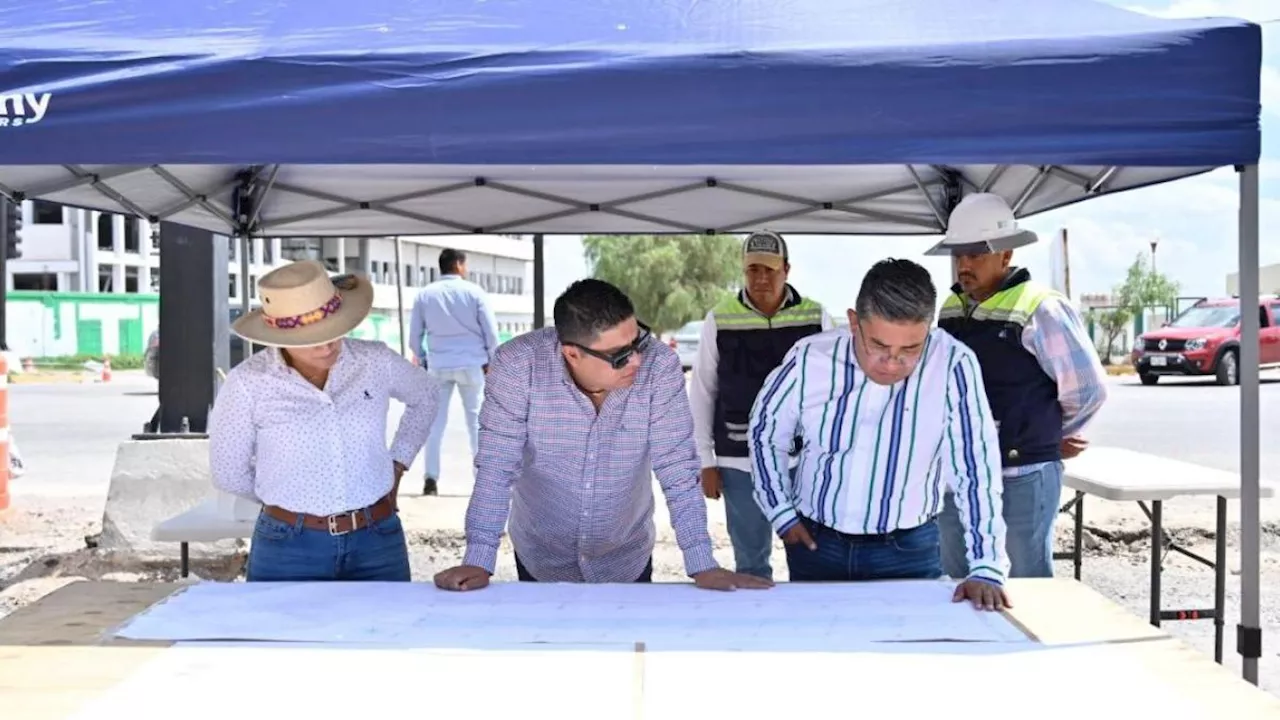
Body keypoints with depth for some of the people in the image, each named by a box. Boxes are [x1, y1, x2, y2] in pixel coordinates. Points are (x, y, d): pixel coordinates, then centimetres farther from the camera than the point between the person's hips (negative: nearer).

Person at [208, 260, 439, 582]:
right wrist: (290, 500, 8)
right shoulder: (247, 383, -10)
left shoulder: (376, 361, -3)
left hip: (377, 543, 2)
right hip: (290, 550, -2)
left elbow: (425, 395, 18)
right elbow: (229, 475, 1)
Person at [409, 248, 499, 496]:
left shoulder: (425, 294, 3)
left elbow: (415, 336, 5)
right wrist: (490, 360, 8)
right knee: (477, 420, 7)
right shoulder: (474, 291, -3)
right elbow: (491, 331, -3)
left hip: (438, 365, 2)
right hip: (472, 363, -2)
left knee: (436, 421, 7)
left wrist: (423, 360, 19)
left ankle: (431, 477, 1)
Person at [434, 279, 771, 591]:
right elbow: (497, 468, -22)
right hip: (541, 561, 0)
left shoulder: (660, 366, -22)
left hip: (626, 562, 1)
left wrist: (703, 565, -23)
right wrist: (478, 562, -30)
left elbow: (677, 469, -19)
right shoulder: (518, 364, -24)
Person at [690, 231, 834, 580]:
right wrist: (706, 461, 1)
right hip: (740, 461, 0)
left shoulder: (817, 318, -2)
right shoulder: (719, 320, -2)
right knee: (750, 561, 10)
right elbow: (701, 393, 3)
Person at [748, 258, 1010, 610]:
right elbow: (764, 433, 3)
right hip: (816, 541, 2)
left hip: (909, 550, -2)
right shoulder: (810, 359, -14)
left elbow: (975, 468, -18)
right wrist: (782, 514, 2)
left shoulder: (953, 365, -21)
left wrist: (985, 568, -22)